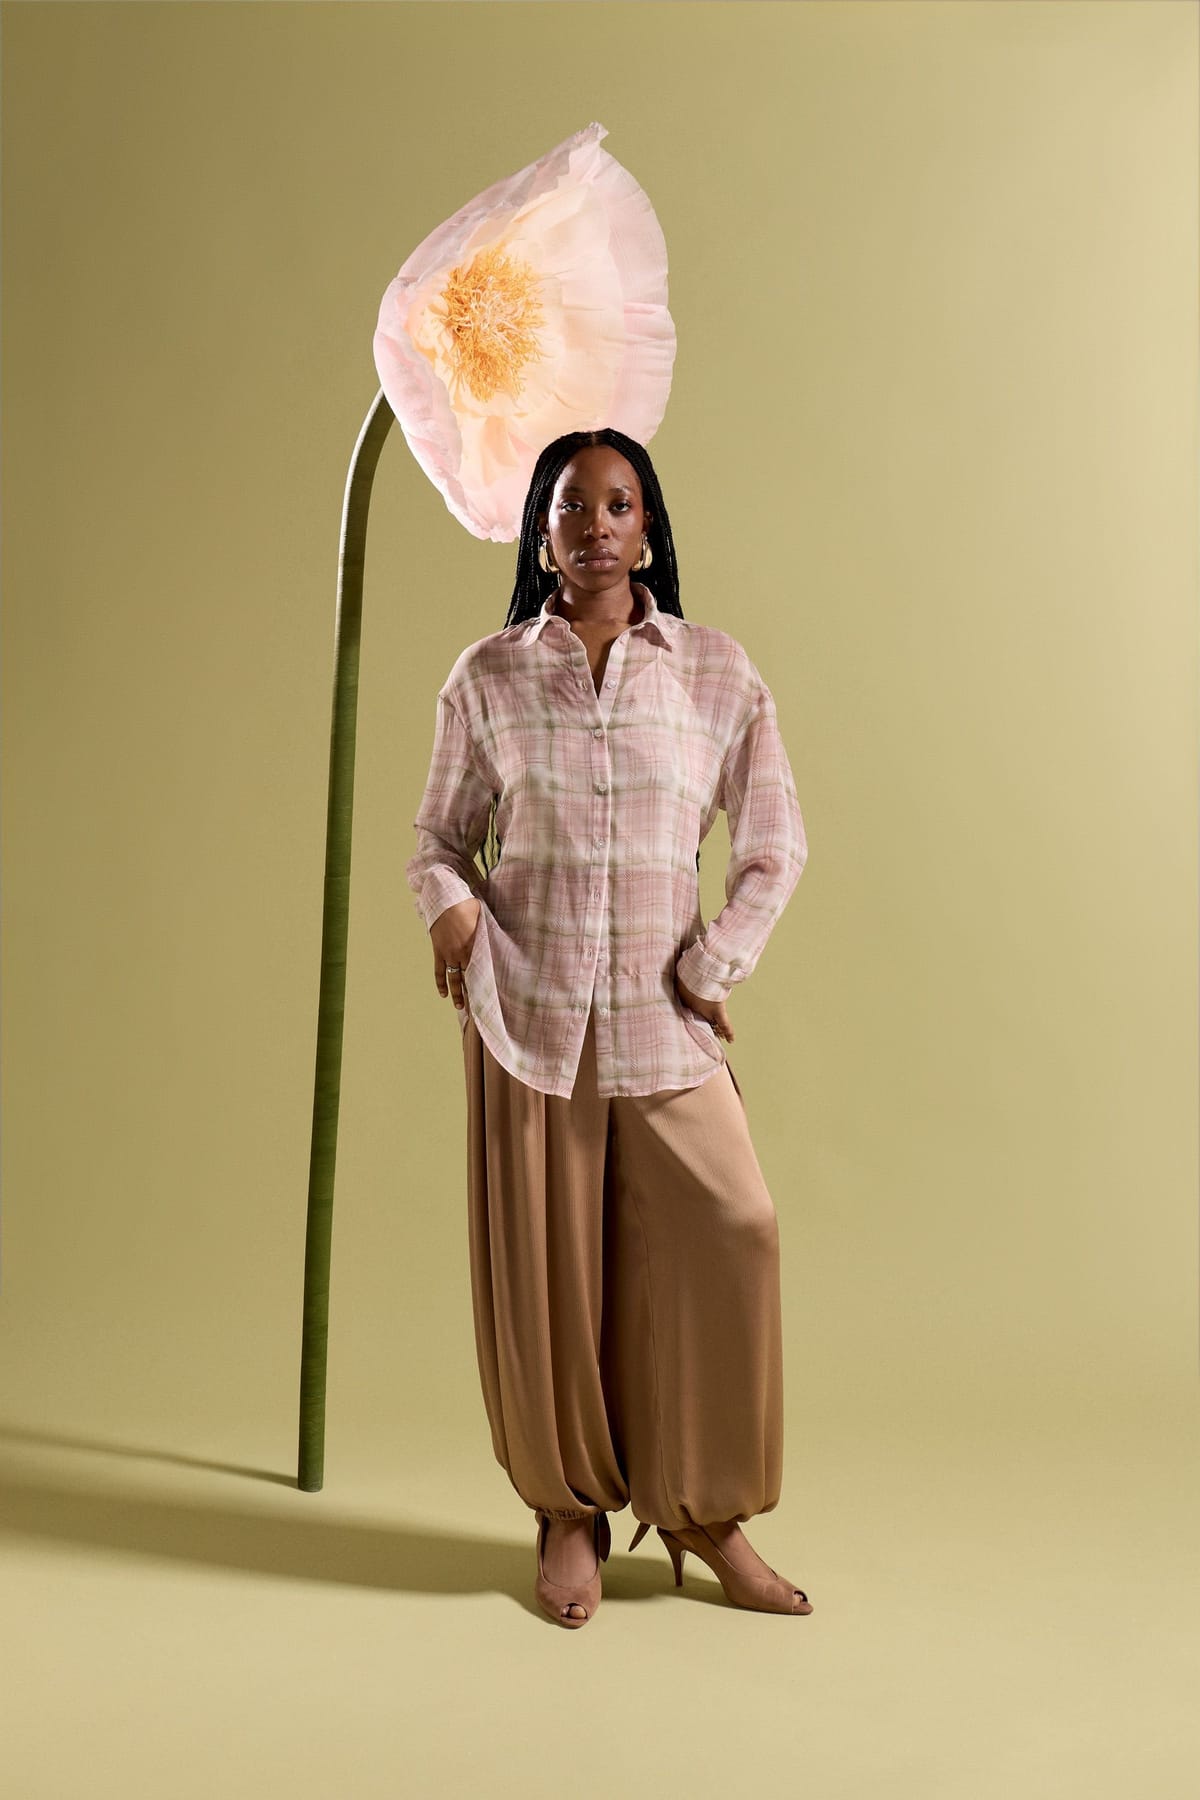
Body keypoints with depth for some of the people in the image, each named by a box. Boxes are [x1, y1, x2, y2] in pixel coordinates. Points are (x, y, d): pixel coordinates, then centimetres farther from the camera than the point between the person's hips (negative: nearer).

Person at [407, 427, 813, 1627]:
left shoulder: (717, 672, 4)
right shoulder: (487, 678, 5)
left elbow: (775, 844, 6)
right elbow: (441, 834, 10)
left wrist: (715, 965, -3)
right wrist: (451, 907, -10)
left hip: (665, 1016, 0)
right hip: (527, 1004, 0)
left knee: (727, 1239, -6)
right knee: (543, 1262, 4)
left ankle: (707, 1515, 15)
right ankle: (569, 1516, 23)